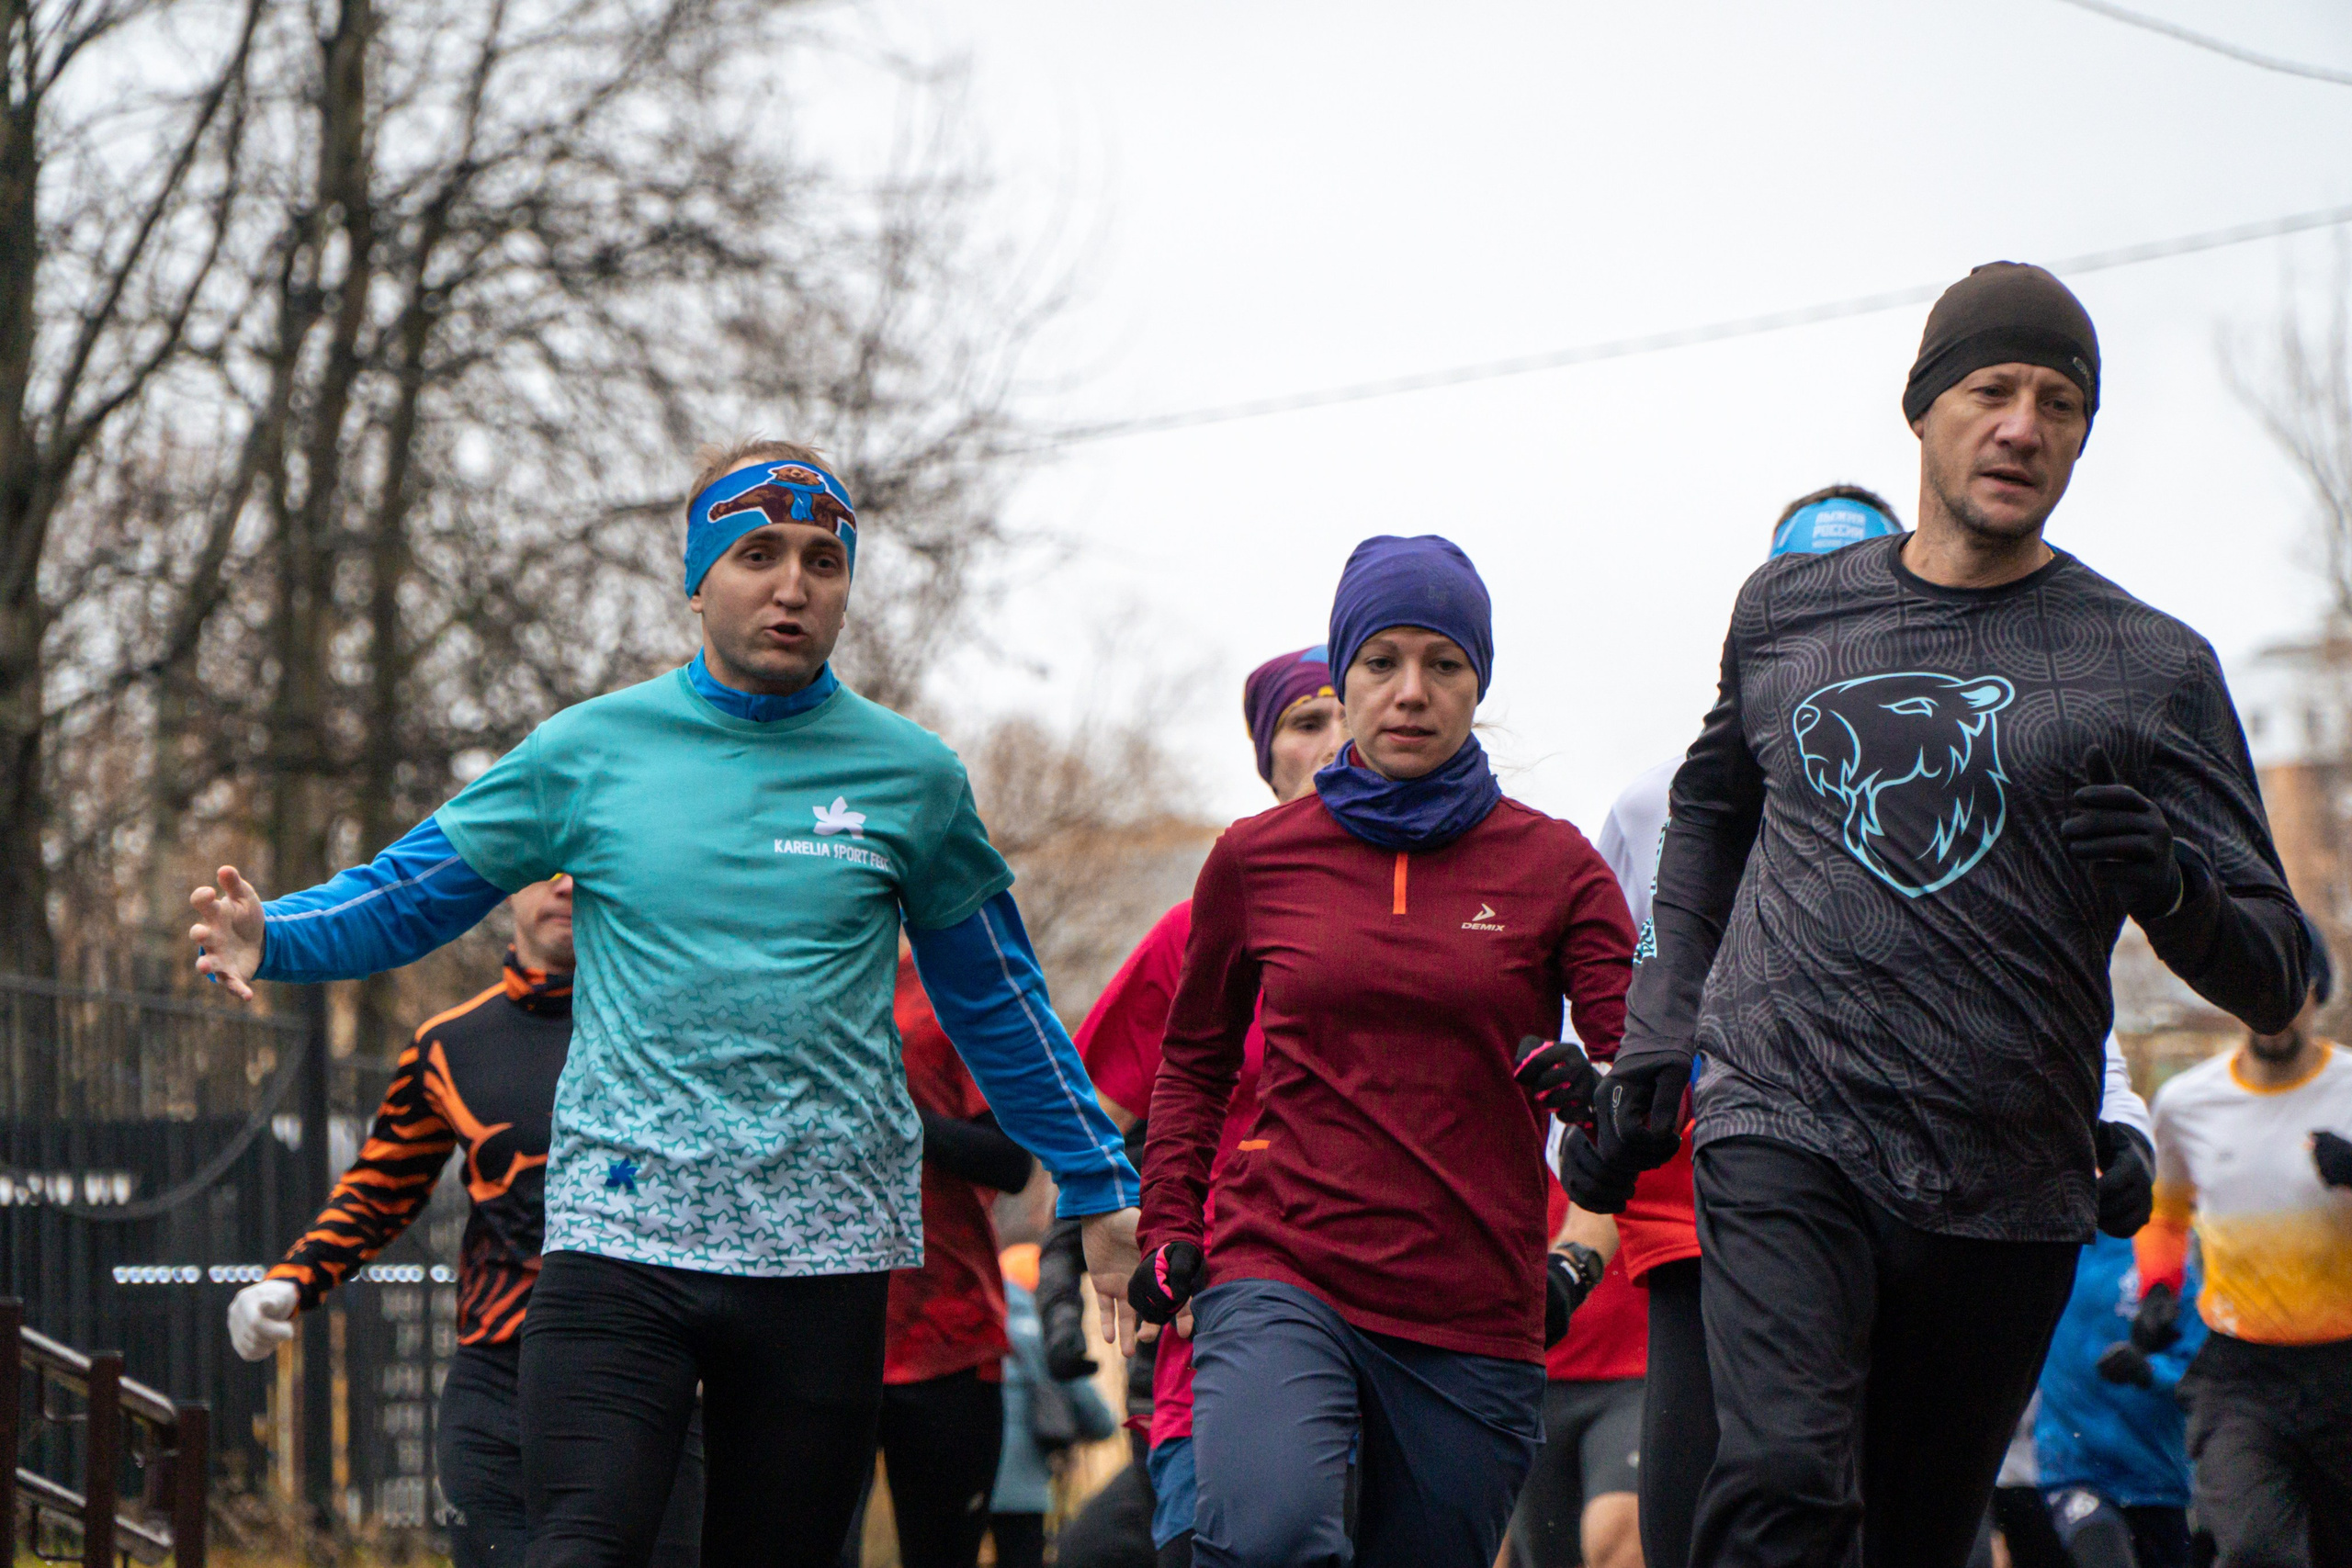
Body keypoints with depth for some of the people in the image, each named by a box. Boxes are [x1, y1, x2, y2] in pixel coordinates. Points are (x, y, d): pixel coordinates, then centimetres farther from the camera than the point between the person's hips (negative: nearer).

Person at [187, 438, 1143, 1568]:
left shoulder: (910, 777, 7)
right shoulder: (588, 752, 5)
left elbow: (997, 1002, 17)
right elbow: (414, 891, 9)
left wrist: (1099, 1188, 19)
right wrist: (272, 940, -10)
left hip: (827, 1252, 1)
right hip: (620, 1231, -1)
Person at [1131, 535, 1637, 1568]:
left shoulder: (1552, 865, 5)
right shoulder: (1257, 860, 8)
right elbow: (1195, 1058, 22)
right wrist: (1169, 1228, 10)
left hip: (1475, 1316, 1)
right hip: (1280, 1274, -1)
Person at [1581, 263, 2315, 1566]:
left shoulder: (2151, 667, 3)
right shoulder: (1786, 609, 11)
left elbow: (2272, 980, 0)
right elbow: (1709, 808, 30)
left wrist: (2174, 886, -22)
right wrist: (1655, 1041, 21)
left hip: (2005, 1196, 0)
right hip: (1783, 1136, 0)